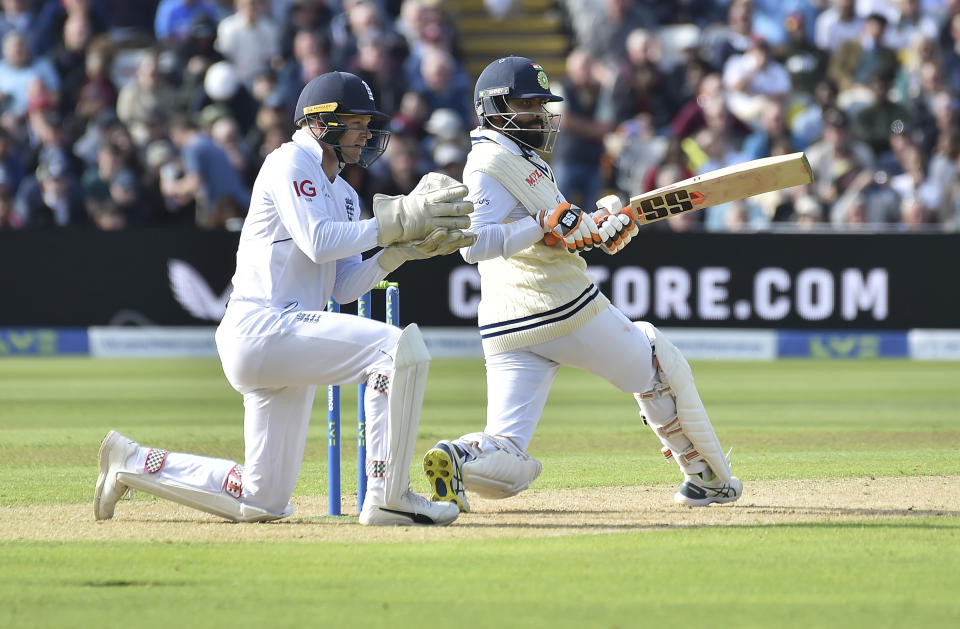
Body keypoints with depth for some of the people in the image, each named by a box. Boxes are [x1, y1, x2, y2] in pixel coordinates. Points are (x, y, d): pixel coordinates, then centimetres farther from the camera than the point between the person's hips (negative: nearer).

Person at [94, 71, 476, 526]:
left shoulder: (342, 194, 23)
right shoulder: (291, 162, -3)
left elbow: (343, 288, 15)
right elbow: (318, 241, -17)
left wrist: (404, 248, 2)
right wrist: (396, 220, -16)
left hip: (287, 342, 10)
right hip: (261, 329, -10)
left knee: (263, 501, 10)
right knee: (397, 346, -26)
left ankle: (135, 464, 21)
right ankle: (387, 499, -26)